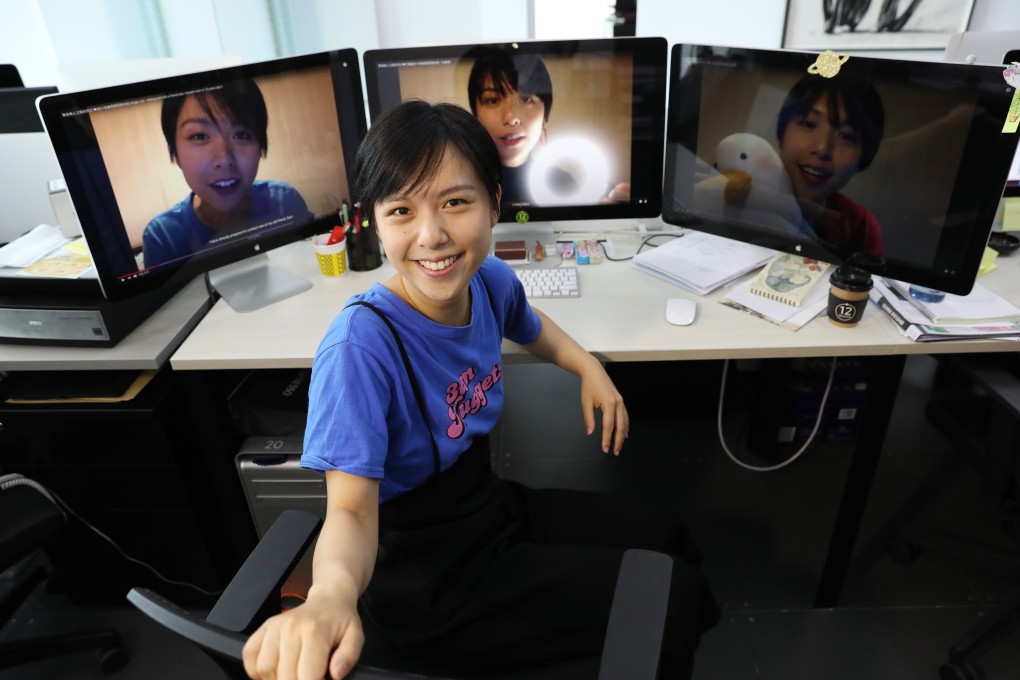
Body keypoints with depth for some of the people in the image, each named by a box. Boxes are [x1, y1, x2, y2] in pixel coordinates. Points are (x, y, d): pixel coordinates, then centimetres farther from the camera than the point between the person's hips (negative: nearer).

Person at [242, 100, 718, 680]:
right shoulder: (360, 345, -32)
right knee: (675, 597, -5)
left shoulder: (492, 279, -10)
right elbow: (352, 509, -32)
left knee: (667, 535, 17)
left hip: (492, 504, 7)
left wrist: (589, 367, -1)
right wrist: (330, 595, -53)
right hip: (428, 577, -6)